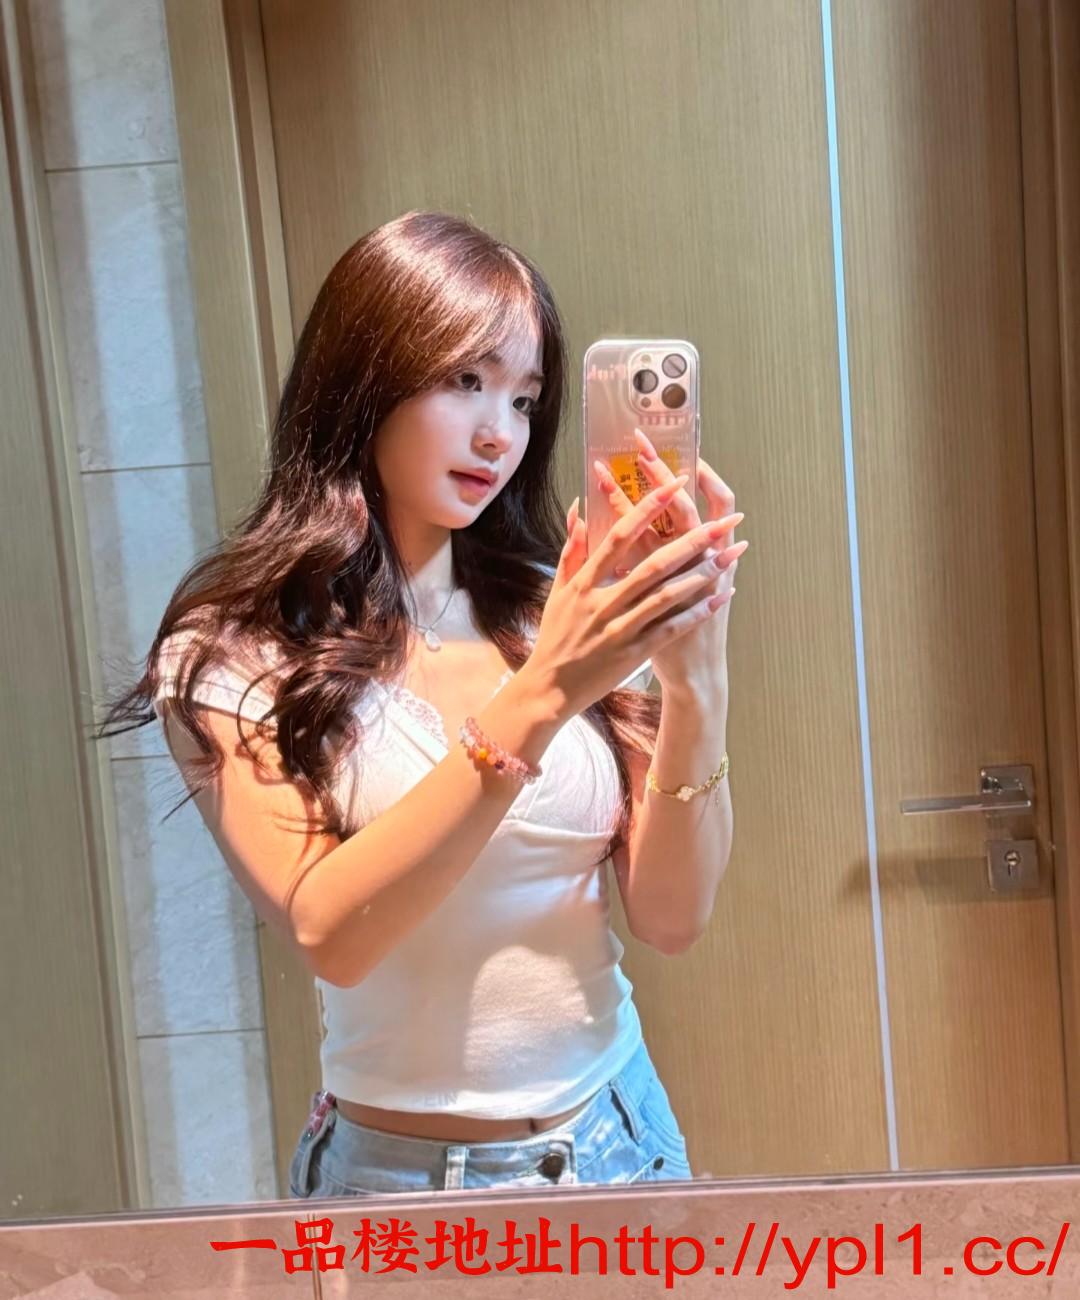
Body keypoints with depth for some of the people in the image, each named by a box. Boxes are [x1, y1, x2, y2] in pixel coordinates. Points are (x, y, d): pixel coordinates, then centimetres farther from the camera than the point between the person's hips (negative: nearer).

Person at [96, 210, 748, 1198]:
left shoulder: (555, 612, -4)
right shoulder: (233, 653, -11)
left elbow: (672, 917, -7)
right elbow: (329, 931, -23)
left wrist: (696, 688, -22)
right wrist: (535, 701, -31)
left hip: (617, 1136, 4)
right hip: (400, 1167, -3)